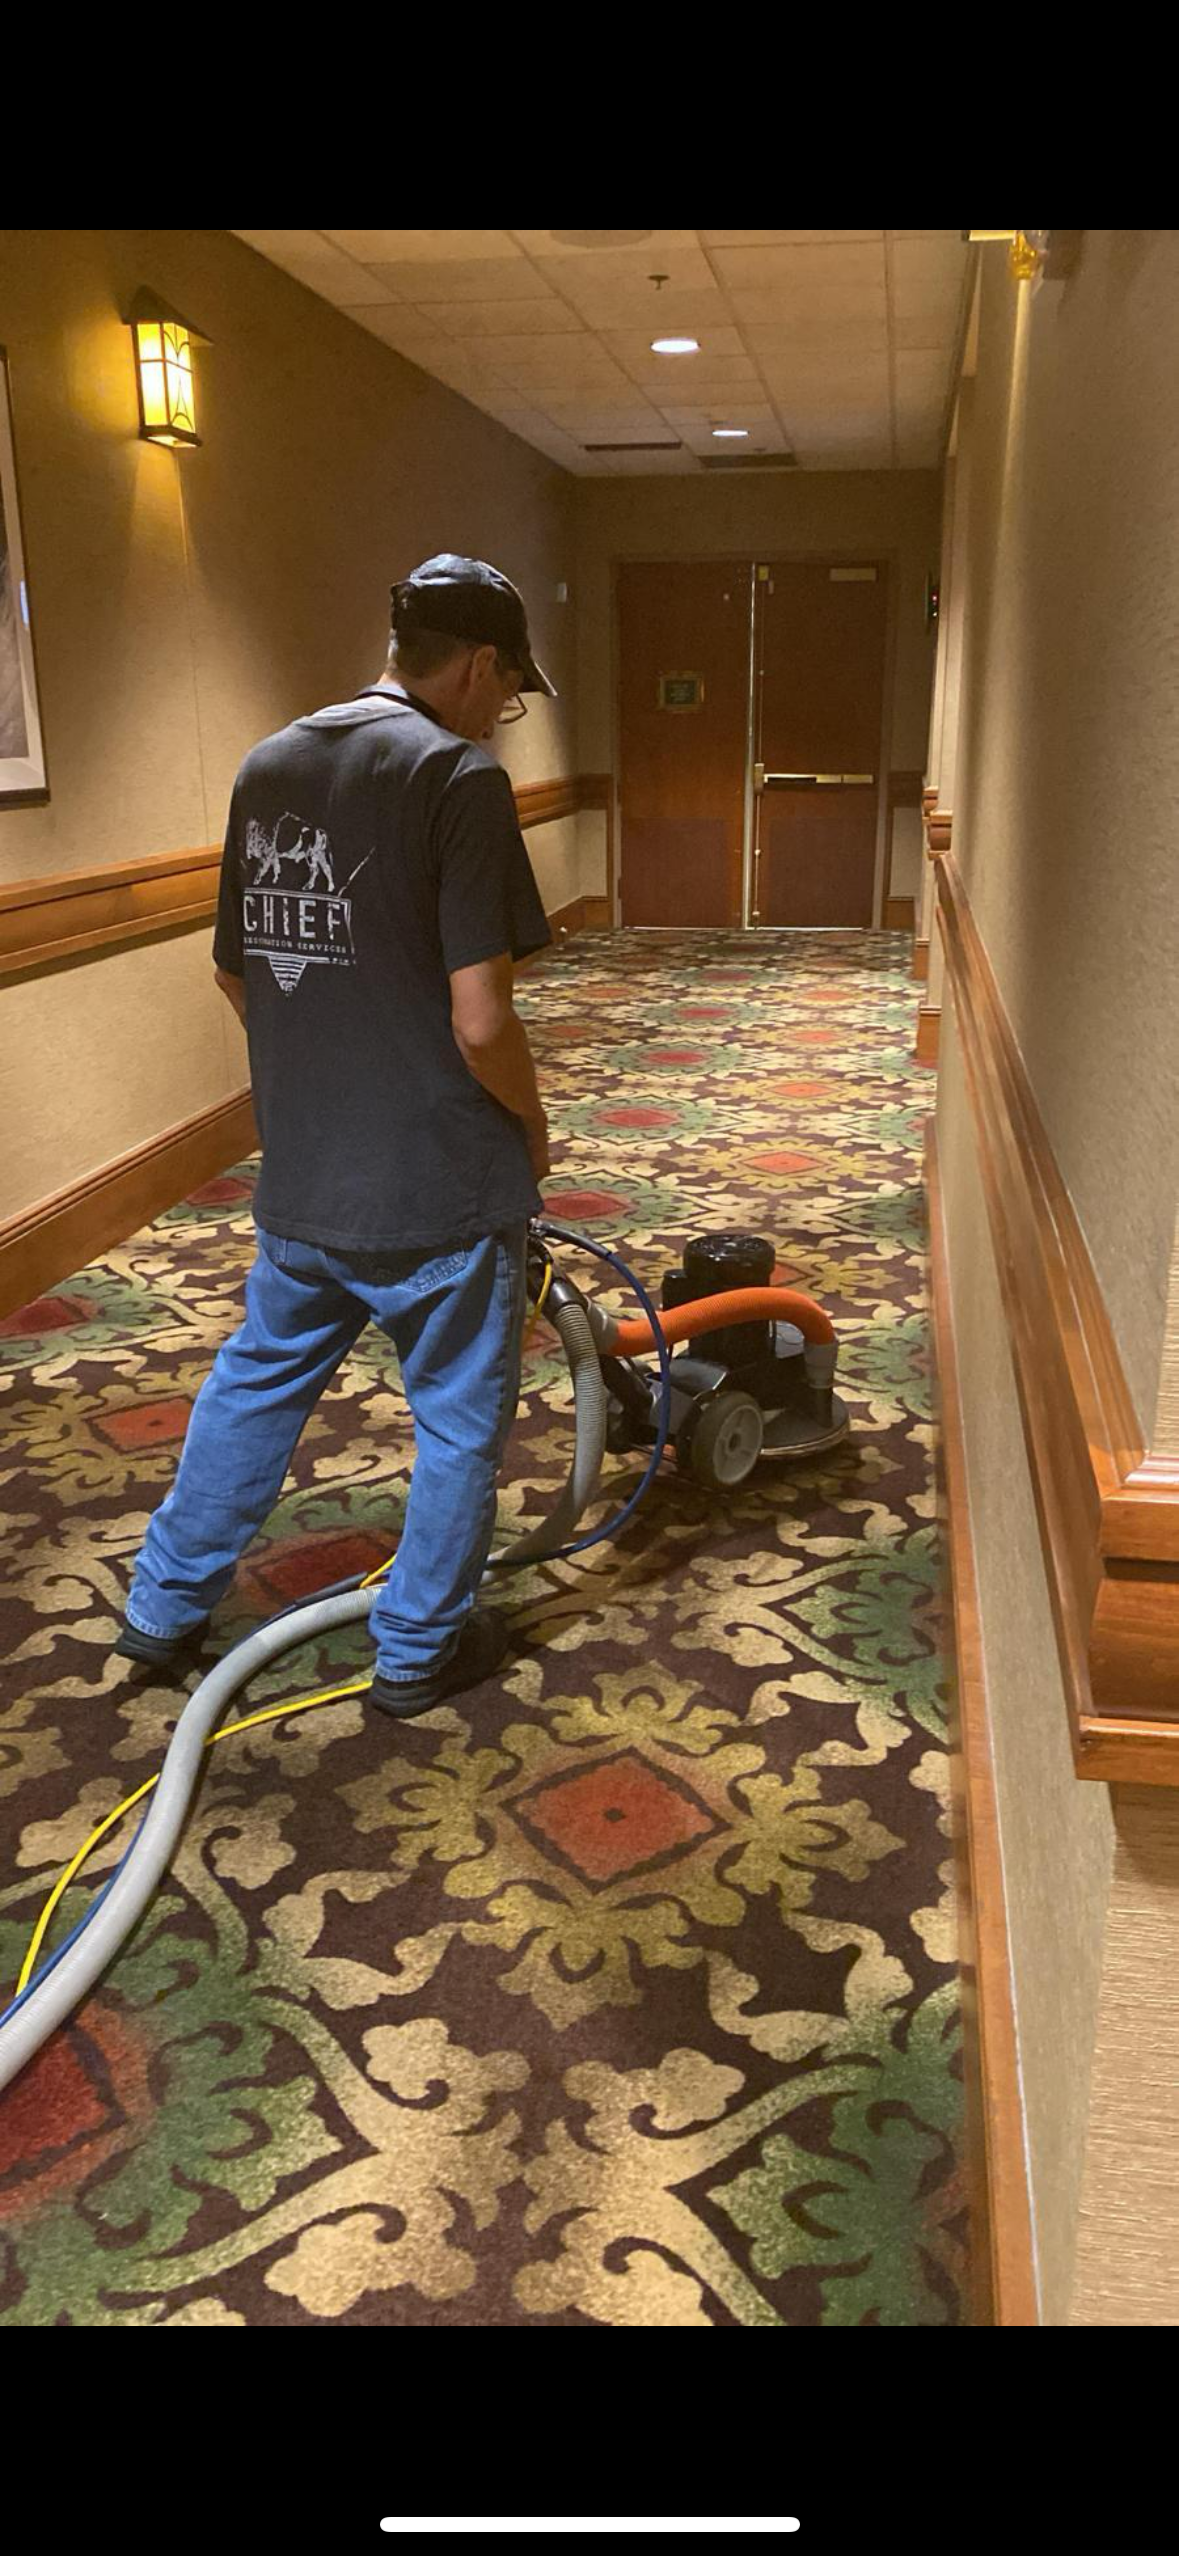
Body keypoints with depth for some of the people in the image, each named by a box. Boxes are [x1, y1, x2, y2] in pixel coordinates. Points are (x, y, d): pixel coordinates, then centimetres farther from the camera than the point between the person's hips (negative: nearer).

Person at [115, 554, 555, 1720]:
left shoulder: (265, 766, 6)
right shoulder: (458, 775, -15)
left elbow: (234, 972, 14)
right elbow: (479, 1020, -21)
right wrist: (534, 1125, -3)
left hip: (298, 1177, 7)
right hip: (439, 1186, -6)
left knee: (256, 1381, 24)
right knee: (459, 1417, 13)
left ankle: (163, 1608, 37)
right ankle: (418, 1650, 28)